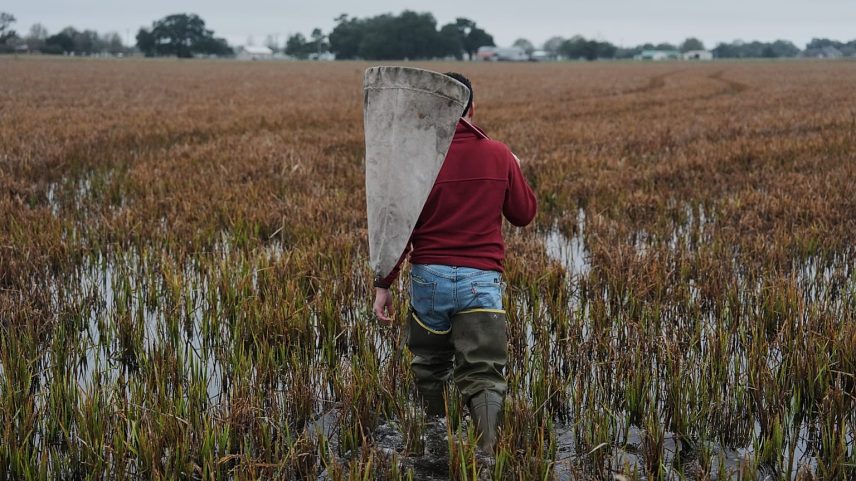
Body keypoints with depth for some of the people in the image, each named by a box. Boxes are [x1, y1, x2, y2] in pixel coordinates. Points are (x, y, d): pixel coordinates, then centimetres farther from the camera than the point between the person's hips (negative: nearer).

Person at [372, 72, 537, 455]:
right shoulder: (500, 156, 2)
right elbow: (524, 214, 12)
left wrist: (383, 284, 2)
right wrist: (515, 175, 29)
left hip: (429, 276, 0)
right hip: (482, 279, 0)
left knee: (428, 368, 20)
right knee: (483, 376, -1)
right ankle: (488, 453, -15)